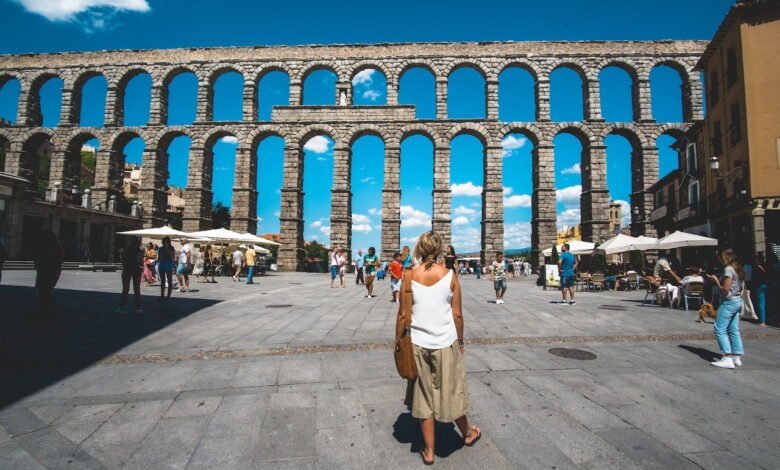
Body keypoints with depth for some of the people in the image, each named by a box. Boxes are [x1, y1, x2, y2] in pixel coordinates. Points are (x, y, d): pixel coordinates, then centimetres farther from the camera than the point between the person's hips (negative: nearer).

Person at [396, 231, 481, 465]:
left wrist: (398, 340, 6)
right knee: (452, 391, 19)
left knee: (424, 396, 14)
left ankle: (429, 450, 25)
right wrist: (461, 340, 10)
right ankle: (467, 433, 43)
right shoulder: (449, 275, -9)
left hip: (419, 344, 0)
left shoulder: (409, 276, -9)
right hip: (446, 343, 0)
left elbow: (403, 315, -7)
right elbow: (457, 314, -4)